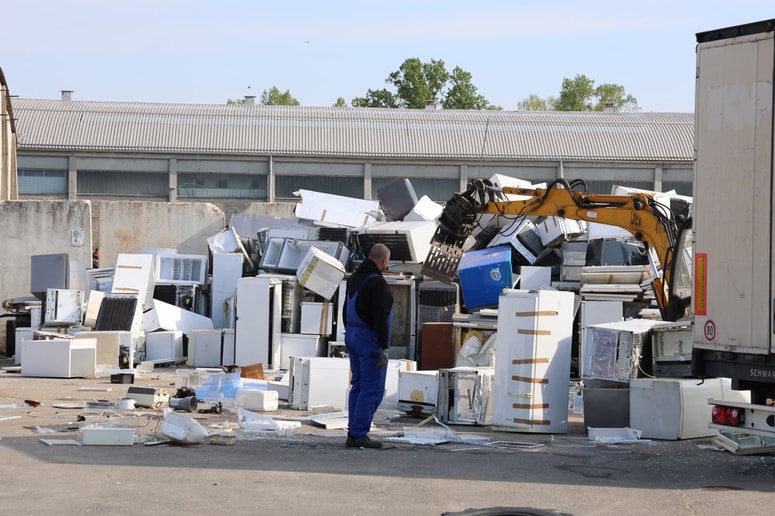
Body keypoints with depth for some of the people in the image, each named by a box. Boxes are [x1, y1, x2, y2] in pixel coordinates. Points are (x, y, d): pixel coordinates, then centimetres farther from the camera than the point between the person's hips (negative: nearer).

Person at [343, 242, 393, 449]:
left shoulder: (354, 277, 12)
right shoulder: (377, 282, -17)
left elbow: (346, 310, 19)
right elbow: (380, 317, -22)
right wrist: (384, 347, -20)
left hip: (353, 336, 10)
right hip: (370, 339, -10)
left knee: (358, 385, 13)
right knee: (372, 389, -6)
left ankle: (353, 433, 14)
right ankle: (358, 435, -9)